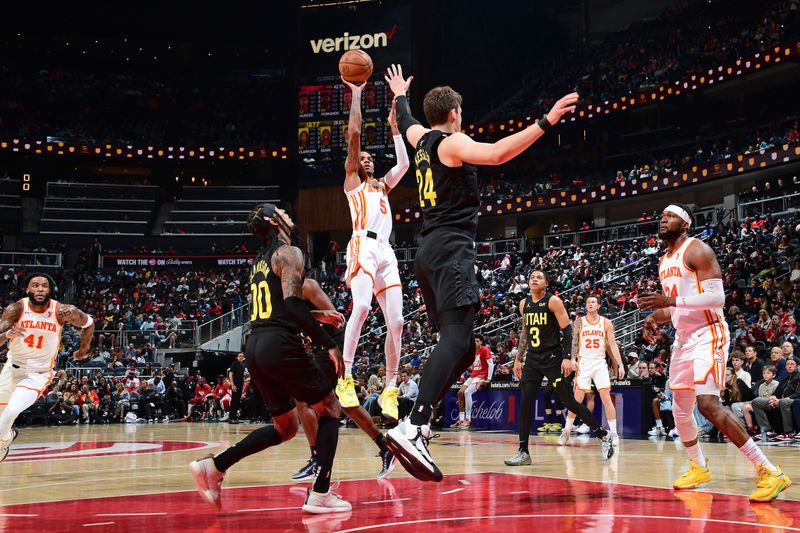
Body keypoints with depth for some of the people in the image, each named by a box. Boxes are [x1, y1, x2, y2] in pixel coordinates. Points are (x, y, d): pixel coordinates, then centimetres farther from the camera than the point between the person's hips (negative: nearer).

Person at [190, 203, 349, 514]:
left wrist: (315, 315, 35)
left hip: (255, 346, 8)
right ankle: (320, 494, -2)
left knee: (285, 427, 18)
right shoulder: (289, 253, -6)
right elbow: (292, 304, -18)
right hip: (280, 345, -8)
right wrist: (329, 344, -17)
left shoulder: (259, 261, 21)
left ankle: (214, 466, 8)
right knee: (330, 410, 6)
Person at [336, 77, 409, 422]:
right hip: (364, 247, -6)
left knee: (396, 321, -2)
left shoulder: (382, 185, 32)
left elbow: (404, 163, 29)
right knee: (361, 306, -29)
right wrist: (356, 93, 9)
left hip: (386, 252, 7)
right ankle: (345, 379, -27)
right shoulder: (351, 181, 14)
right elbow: (354, 134, 7)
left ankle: (390, 390, 3)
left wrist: (395, 127, 33)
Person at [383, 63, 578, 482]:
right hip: (451, 248, -9)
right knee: (457, 338, -22)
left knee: (459, 345, 8)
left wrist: (400, 94, 64)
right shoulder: (452, 142, -3)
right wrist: (545, 122, -24)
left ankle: (417, 427, -2)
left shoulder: (423, 141, 21)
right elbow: (496, 154, -22)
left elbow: (405, 124, 45)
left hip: (429, 252, 9)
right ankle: (412, 427, -37)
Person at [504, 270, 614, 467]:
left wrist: (568, 357, -21)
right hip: (532, 360, 6)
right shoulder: (524, 304, 9)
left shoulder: (553, 301, -9)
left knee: (569, 402, -5)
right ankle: (523, 452, 2)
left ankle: (604, 437, 9)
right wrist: (518, 358, 18)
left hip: (553, 359, -6)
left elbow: (567, 330, -12)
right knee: (525, 404, -3)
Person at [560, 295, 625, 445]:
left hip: (600, 363, 0)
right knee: (577, 399, 0)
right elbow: (574, 344, 3)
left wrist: (620, 364, -6)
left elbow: (613, 344, 2)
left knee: (606, 397, -6)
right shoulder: (579, 322, 3)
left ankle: (613, 432, -1)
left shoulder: (606, 323, 4)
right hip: (584, 363, 0)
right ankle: (566, 431, 10)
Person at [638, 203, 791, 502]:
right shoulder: (664, 262, 17)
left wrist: (671, 300, -27)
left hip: (707, 335, -9)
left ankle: (769, 473, -21)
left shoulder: (697, 250, -10)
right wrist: (655, 318, 5)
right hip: (683, 339, 9)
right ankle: (698, 468, 34)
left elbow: (717, 297, -20)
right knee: (680, 408, 14)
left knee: (708, 403, -23)